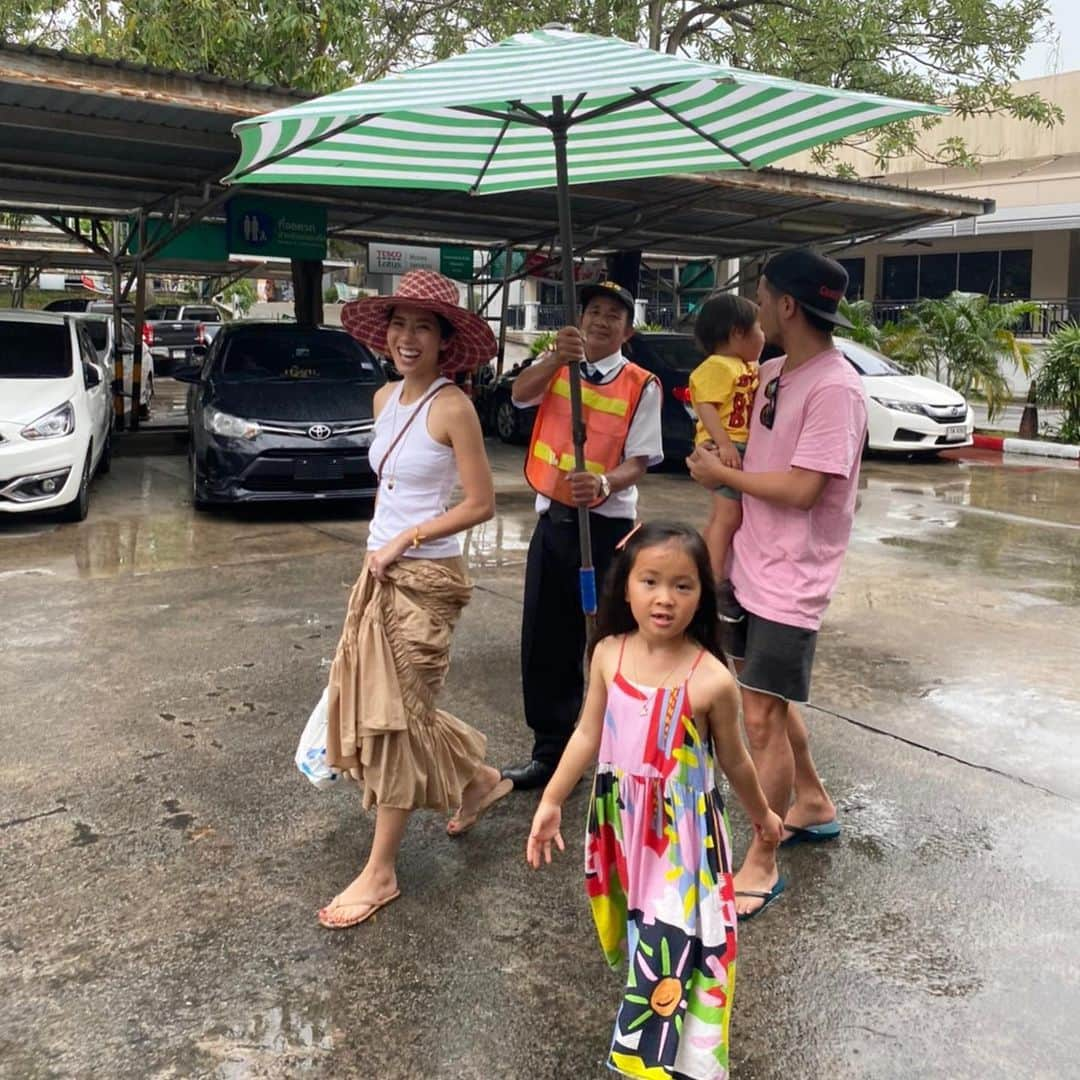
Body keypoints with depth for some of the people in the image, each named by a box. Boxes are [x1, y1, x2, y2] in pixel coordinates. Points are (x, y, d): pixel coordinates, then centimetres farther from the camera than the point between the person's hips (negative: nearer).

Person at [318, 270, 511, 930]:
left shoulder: (452, 408, -14)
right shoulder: (385, 399, 9)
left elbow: (482, 504, -14)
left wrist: (405, 540, -15)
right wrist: (382, 551, 15)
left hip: (425, 577, -8)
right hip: (381, 570, 8)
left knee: (397, 713, 0)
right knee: (372, 699, 15)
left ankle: (381, 872, 15)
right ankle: (480, 781, 37)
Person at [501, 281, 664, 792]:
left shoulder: (641, 385, -3)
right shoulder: (556, 365, 6)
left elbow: (638, 460, -9)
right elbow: (520, 393, -14)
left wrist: (604, 484, -29)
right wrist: (557, 357, -32)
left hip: (606, 524, -3)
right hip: (552, 518, 4)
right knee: (545, 639, 9)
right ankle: (550, 749, 23)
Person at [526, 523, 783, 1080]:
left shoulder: (710, 679, -20)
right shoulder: (608, 655, -9)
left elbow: (734, 760, -3)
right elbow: (588, 733, 0)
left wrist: (761, 815, 10)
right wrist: (551, 801, -2)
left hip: (683, 830, -4)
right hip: (621, 821, 4)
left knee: (674, 941, 0)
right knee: (637, 931, 23)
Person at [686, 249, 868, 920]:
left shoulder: (834, 388, -19)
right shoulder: (774, 373, 8)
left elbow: (800, 489, -24)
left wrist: (723, 474, -12)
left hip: (790, 581, -9)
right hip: (753, 564, 9)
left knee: (763, 718, -6)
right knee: (769, 700, 21)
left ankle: (761, 865, 10)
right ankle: (813, 804, 42)